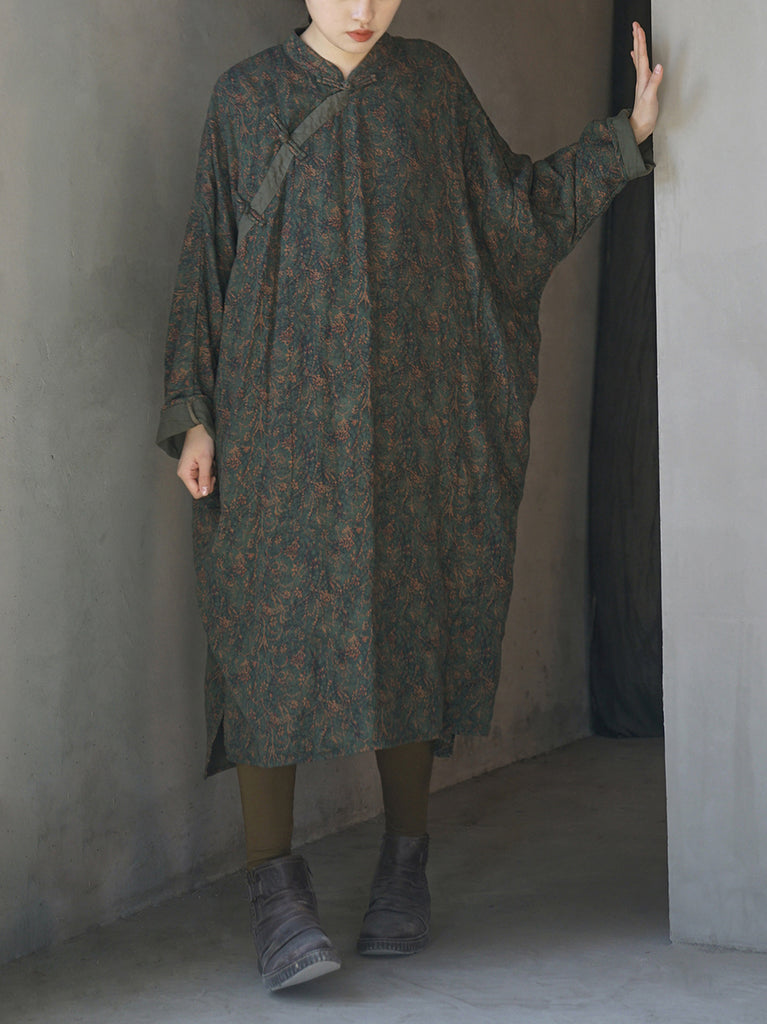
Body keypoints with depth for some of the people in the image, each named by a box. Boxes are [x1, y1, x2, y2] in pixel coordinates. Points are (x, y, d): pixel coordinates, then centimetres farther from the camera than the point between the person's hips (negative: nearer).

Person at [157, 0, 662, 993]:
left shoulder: (431, 82, 9)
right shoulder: (245, 97, 4)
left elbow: (515, 205, 16)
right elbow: (208, 257, 4)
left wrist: (625, 134, 9)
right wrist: (193, 415, -2)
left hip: (412, 406, 2)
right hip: (281, 408, -2)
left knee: (410, 622, 3)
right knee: (276, 623, -10)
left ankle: (405, 867, 16)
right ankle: (274, 884, -7)